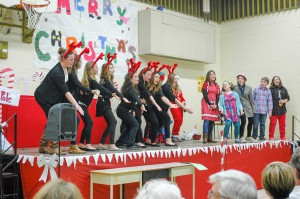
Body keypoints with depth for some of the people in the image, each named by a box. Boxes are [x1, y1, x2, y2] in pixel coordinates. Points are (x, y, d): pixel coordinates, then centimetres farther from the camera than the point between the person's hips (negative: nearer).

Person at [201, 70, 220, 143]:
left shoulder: (217, 85, 16)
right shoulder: (206, 84, 1)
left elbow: (218, 96, 11)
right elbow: (205, 95, -7)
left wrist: (216, 104, -5)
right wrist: (210, 104, -13)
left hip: (214, 105, 5)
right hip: (207, 104, -5)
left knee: (212, 121, 3)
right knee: (207, 120, -14)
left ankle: (210, 137, 7)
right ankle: (205, 137, -16)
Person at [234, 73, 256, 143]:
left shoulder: (249, 88, 4)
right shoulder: (235, 88, -4)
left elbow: (251, 99, 8)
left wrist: (253, 109, 7)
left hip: (248, 106, 4)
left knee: (251, 121, 6)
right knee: (243, 120, -20)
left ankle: (249, 136, 25)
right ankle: (241, 137, -7)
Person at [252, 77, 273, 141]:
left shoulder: (268, 91, 4)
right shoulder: (256, 89, 1)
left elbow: (270, 101, 5)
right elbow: (253, 99, 5)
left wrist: (270, 110, 2)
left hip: (264, 111, 1)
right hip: (256, 110, -1)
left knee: (263, 124, 9)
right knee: (256, 124, 2)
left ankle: (262, 136, 17)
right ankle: (254, 136, 14)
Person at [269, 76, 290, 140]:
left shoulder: (283, 89, 10)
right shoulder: (271, 89, -3)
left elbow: (288, 97, 12)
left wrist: (284, 101, -10)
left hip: (282, 110, 4)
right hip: (273, 110, -4)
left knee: (282, 124, 10)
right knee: (272, 124, 1)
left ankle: (283, 137, 20)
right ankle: (271, 137, 9)